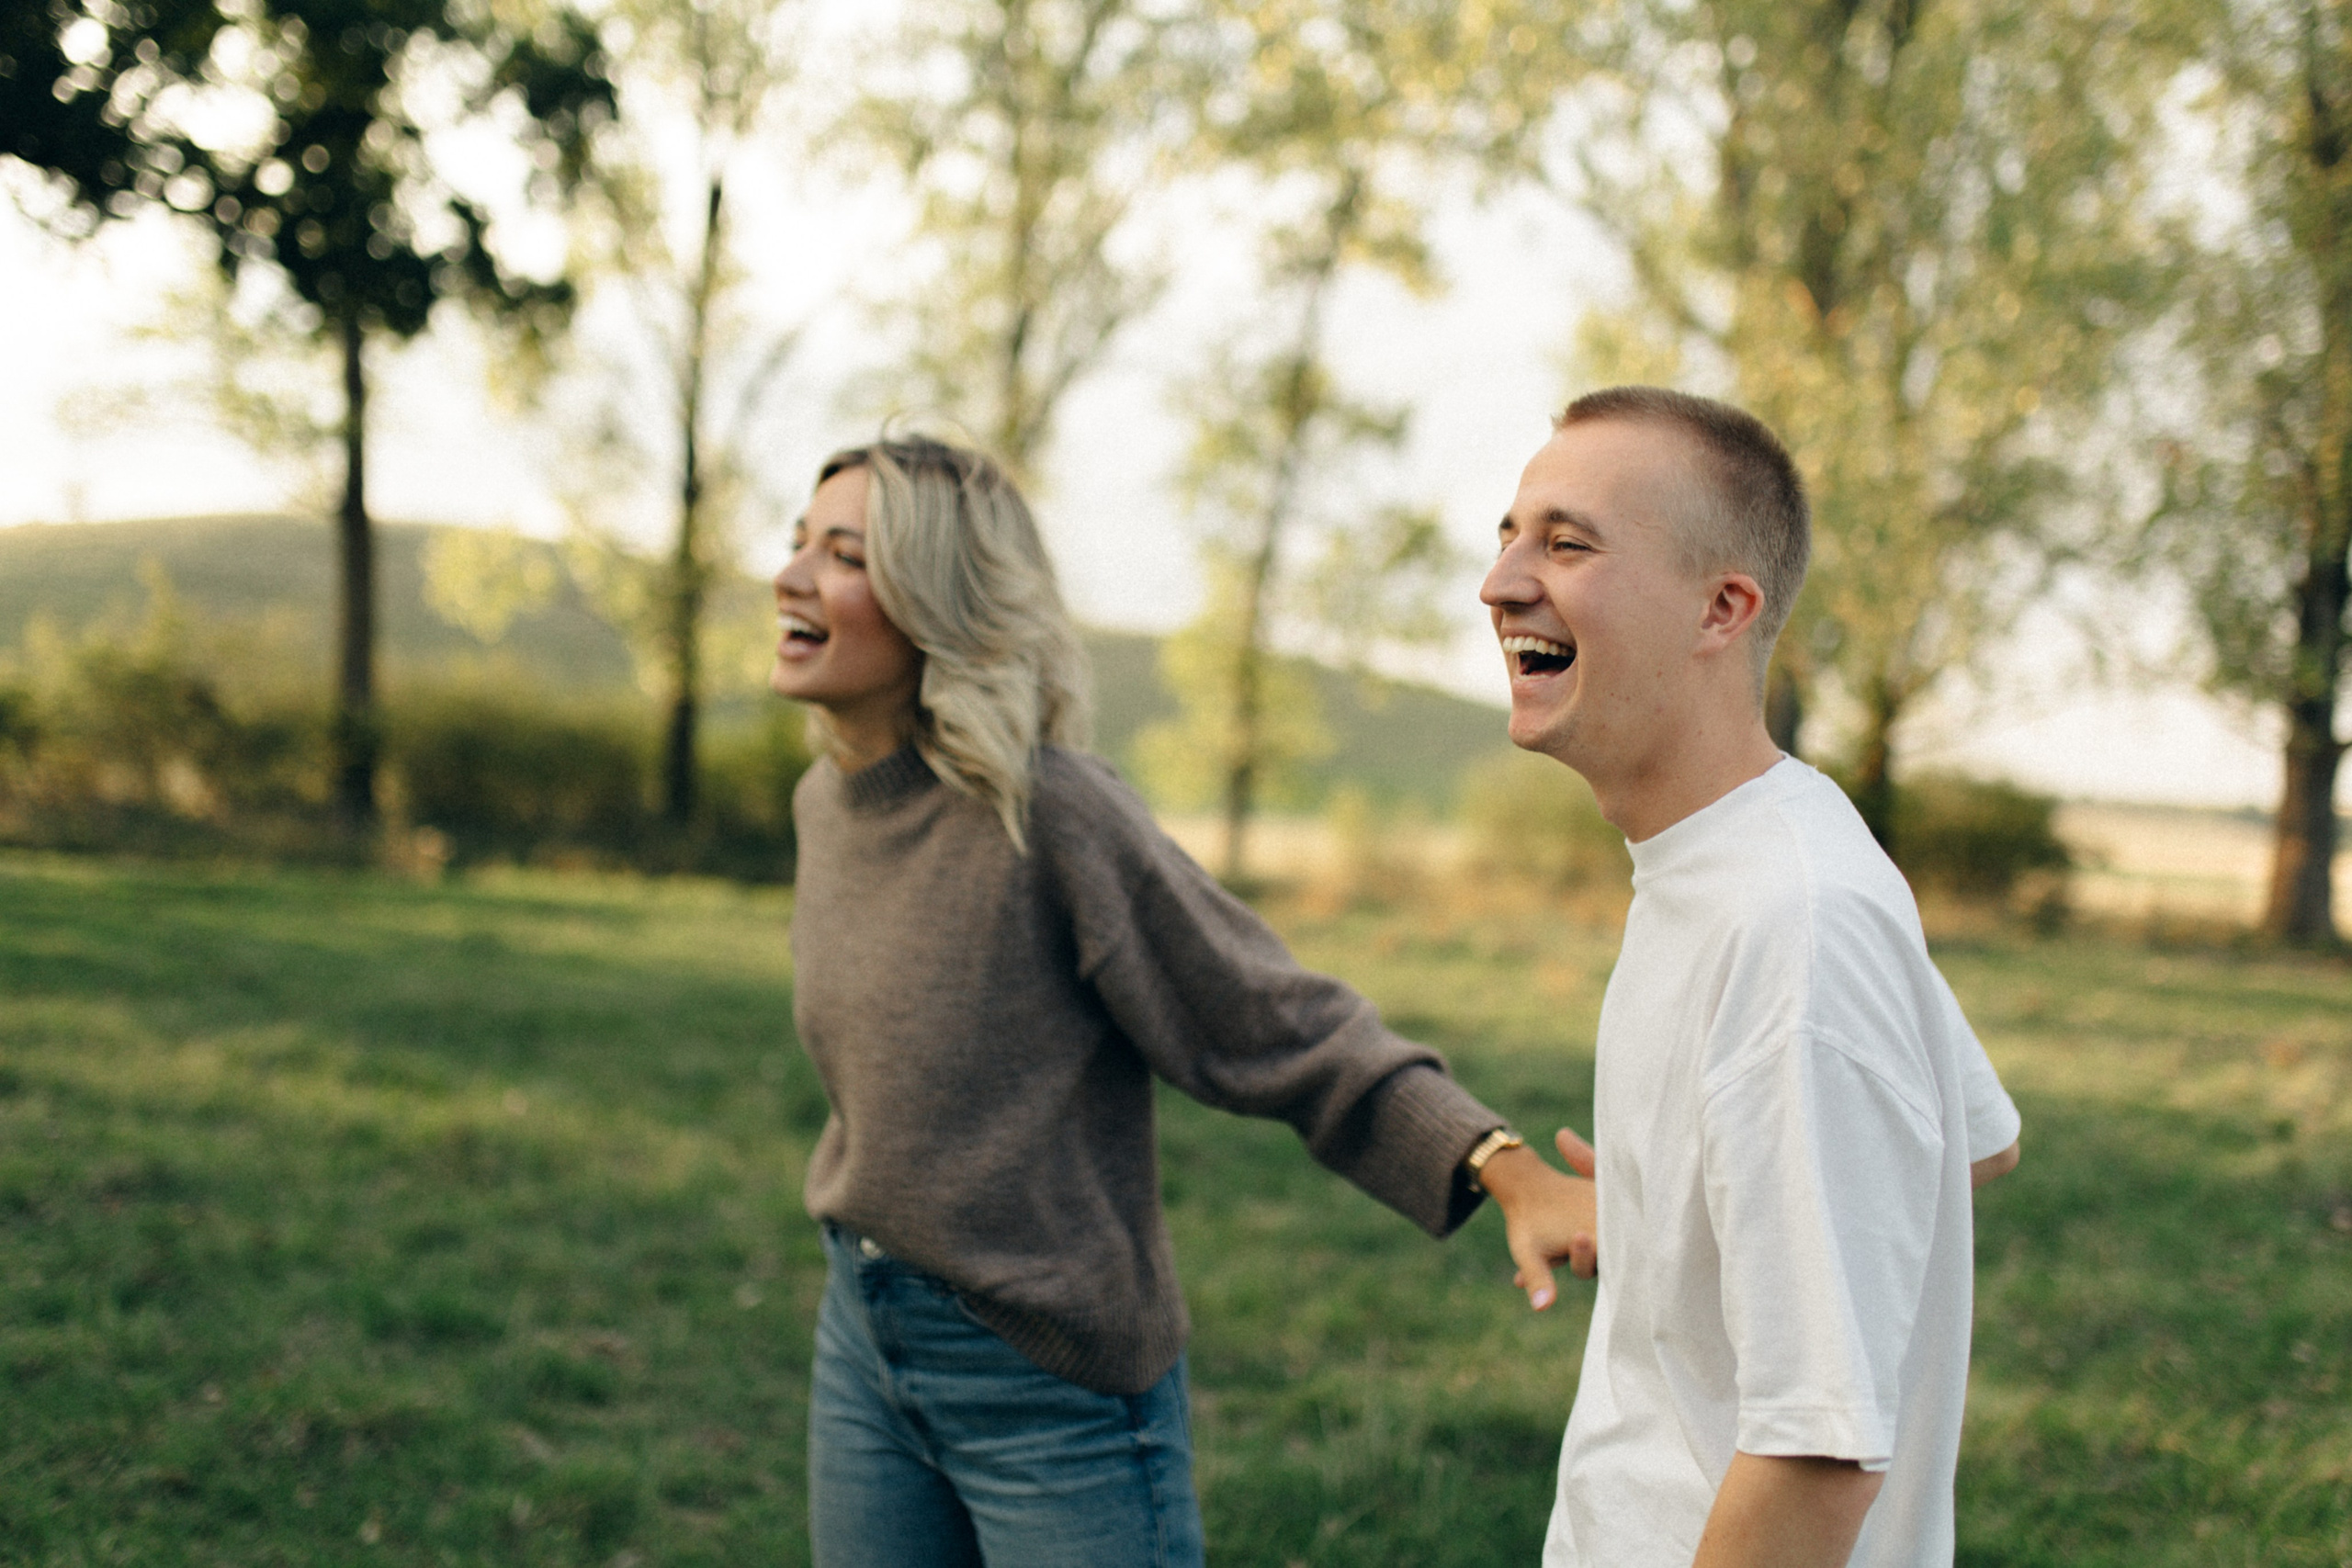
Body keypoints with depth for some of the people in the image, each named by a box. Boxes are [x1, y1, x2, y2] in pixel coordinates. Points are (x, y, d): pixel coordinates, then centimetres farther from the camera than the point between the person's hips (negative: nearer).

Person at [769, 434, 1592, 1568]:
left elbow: (1288, 1031, -21)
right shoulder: (824, 801, 2)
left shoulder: (1045, 813, -21)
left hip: (1053, 1382, -7)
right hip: (864, 1344, 7)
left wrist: (1511, 1171, -34)